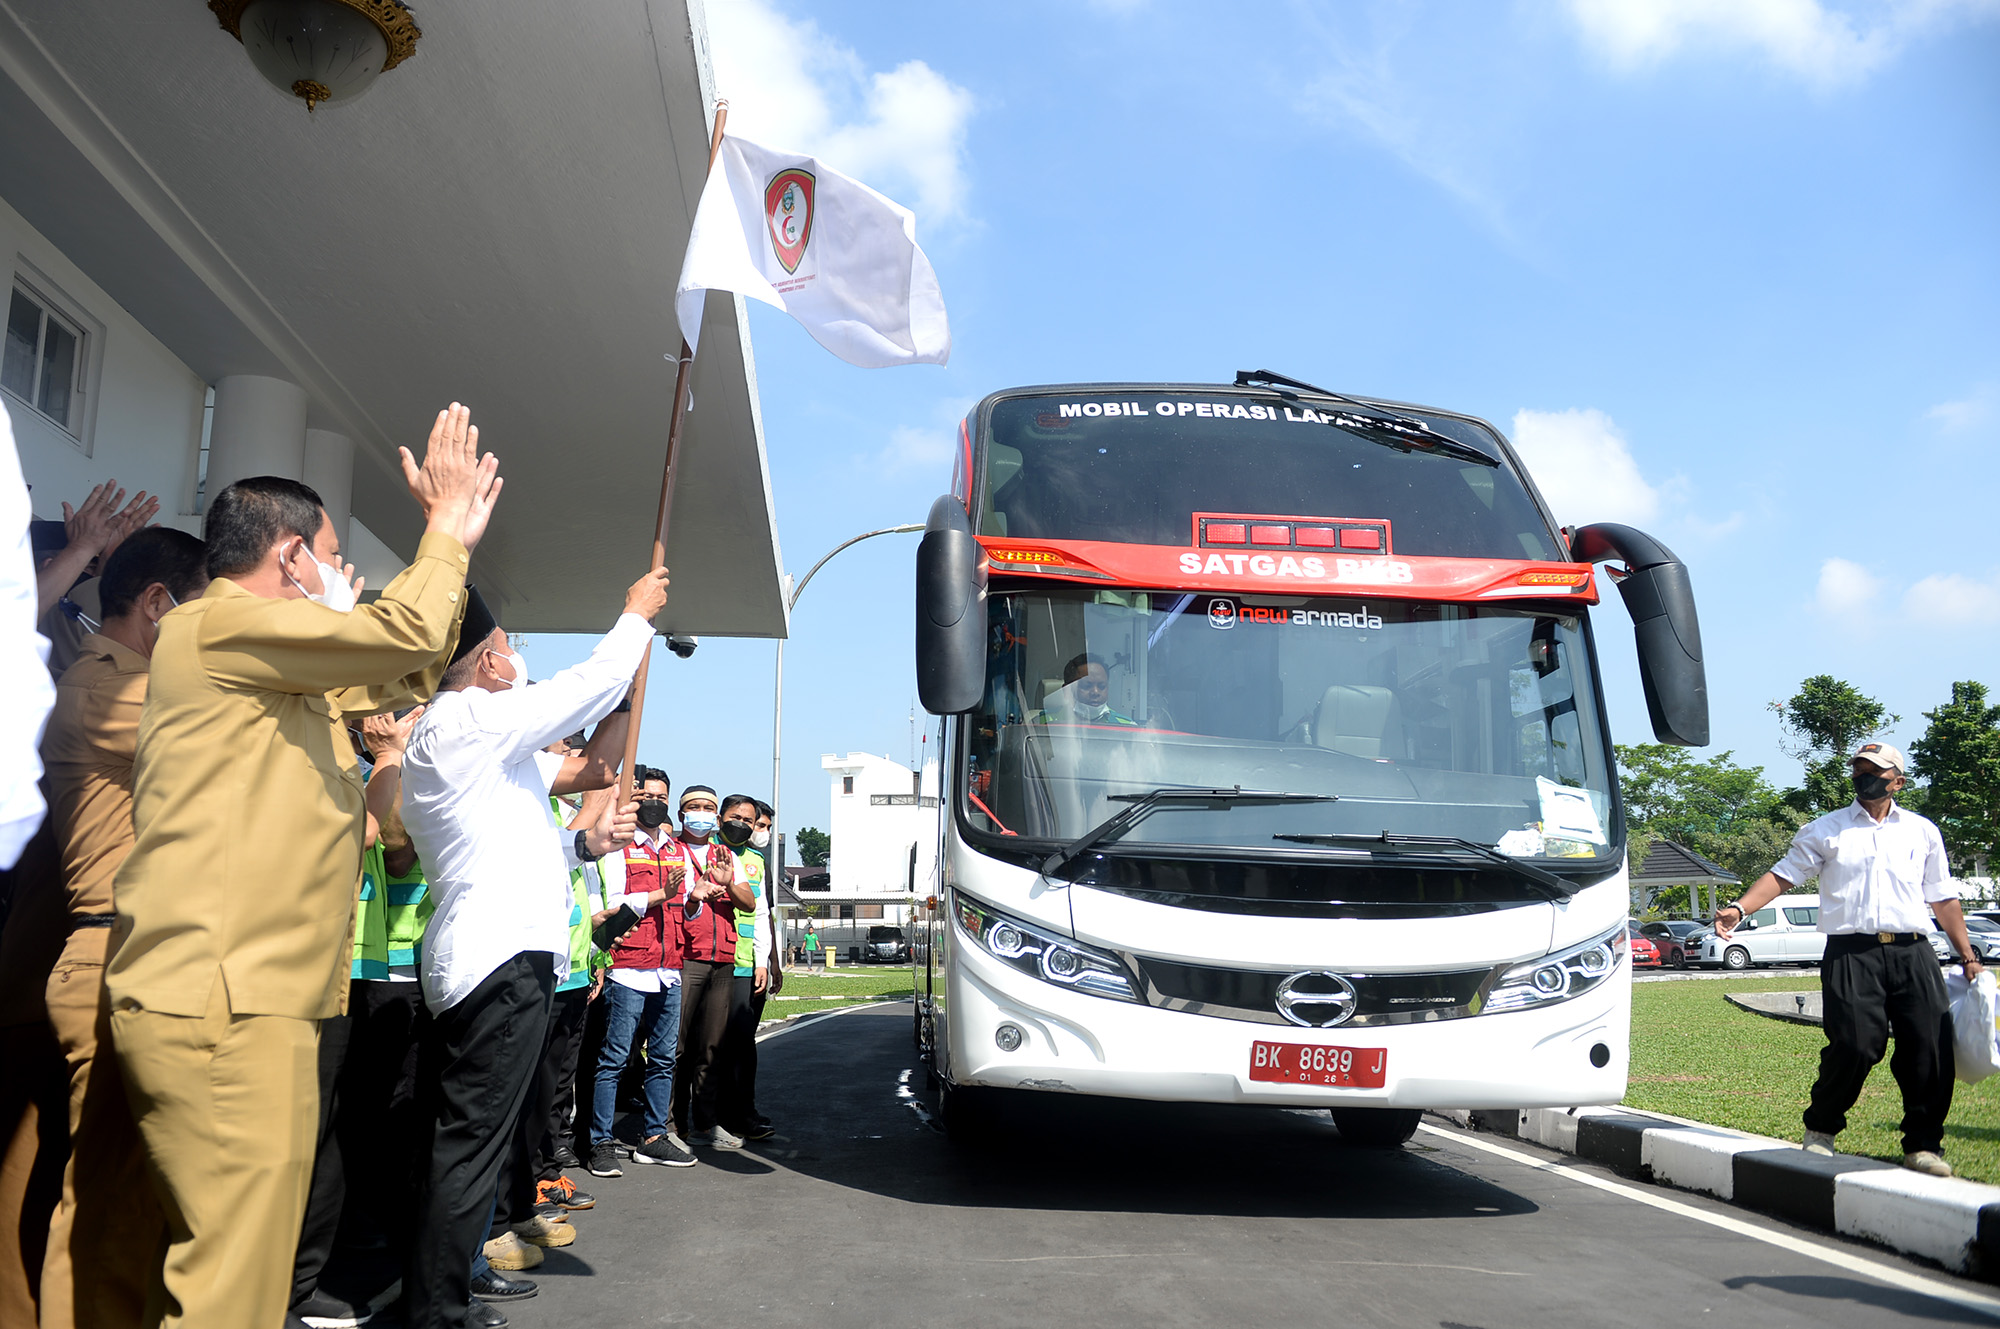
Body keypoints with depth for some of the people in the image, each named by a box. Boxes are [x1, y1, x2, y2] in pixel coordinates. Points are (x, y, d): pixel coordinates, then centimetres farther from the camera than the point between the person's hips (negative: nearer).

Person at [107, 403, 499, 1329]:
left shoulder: (283, 669, 23)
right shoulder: (219, 625, -8)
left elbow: (399, 670, 30)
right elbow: (403, 633, -16)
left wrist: (453, 540, 26)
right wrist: (446, 530, 1)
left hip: (257, 1001, 11)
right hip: (220, 1008, -11)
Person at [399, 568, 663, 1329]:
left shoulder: (434, 737, 23)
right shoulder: (474, 718, -8)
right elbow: (598, 681, -5)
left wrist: (584, 845, 17)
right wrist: (637, 612, 11)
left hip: (466, 959, 10)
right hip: (504, 955, -10)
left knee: (461, 1143, 13)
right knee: (471, 1147, -9)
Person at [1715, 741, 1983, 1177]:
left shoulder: (1923, 831, 18)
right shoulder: (1826, 830, 12)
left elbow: (1943, 898, 20)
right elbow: (1783, 875, 6)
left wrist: (1968, 954, 14)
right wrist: (1739, 908, -7)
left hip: (1912, 952, 3)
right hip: (1851, 953, -3)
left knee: (1929, 1048, -4)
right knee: (1854, 1044, -14)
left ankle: (1923, 1144, 12)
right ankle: (1820, 1130, 7)